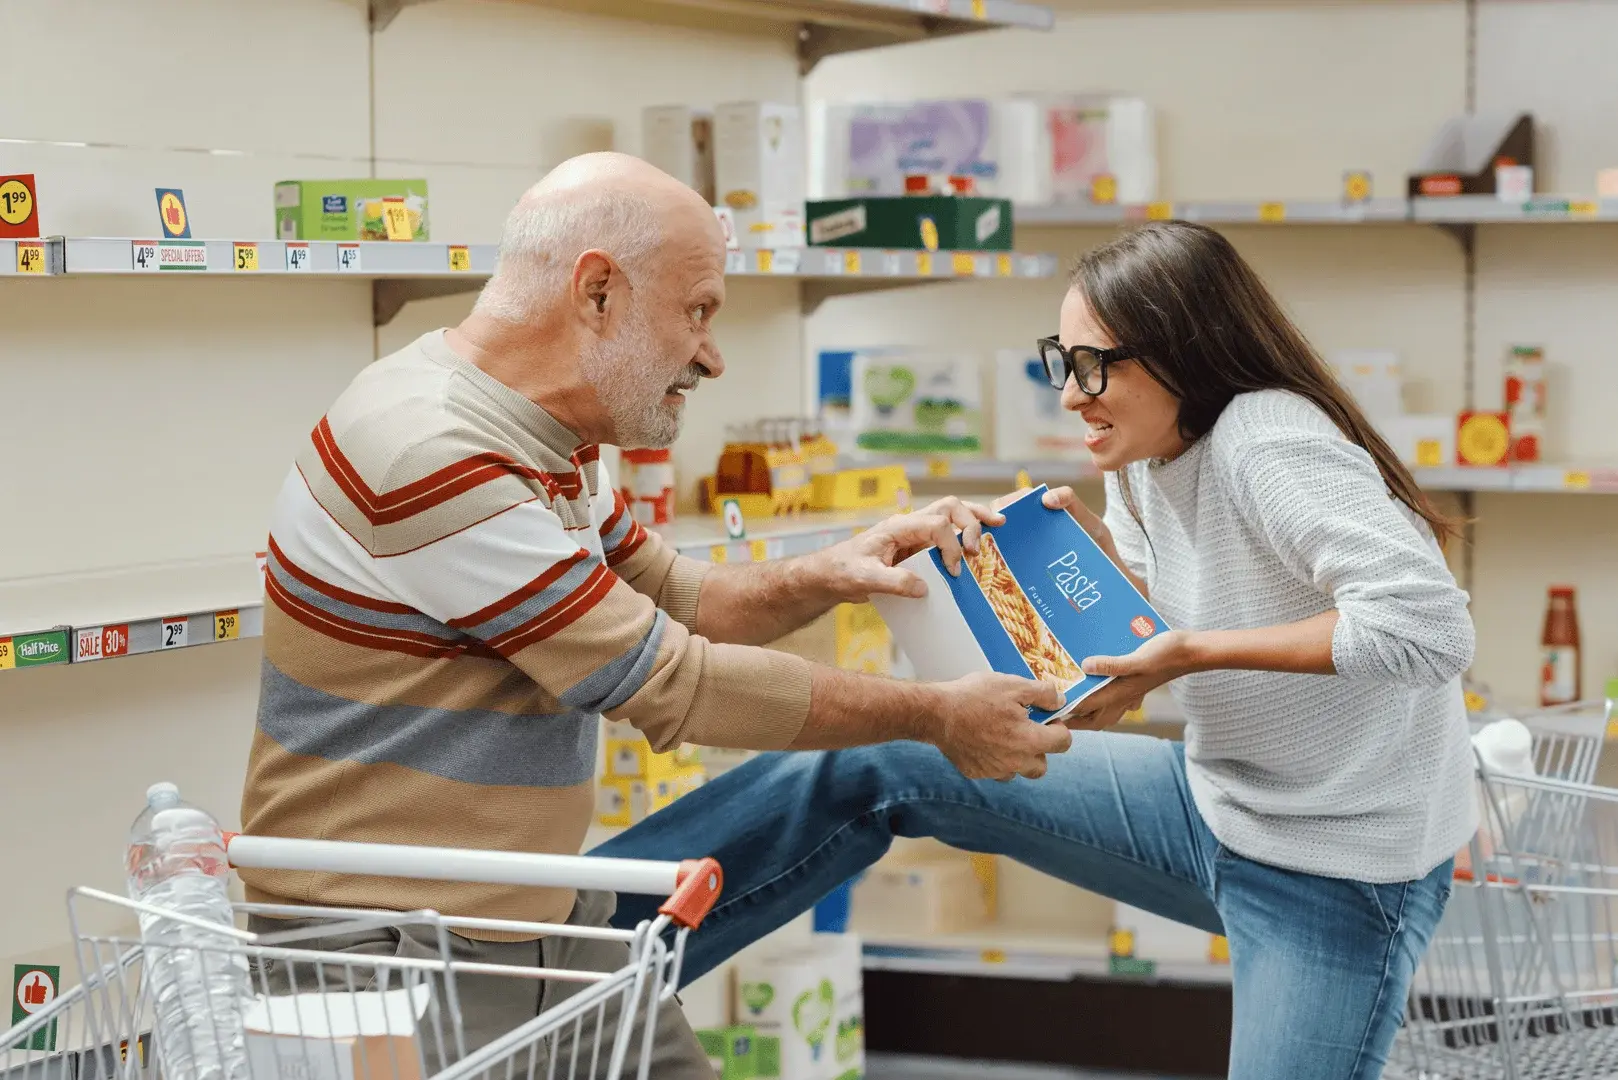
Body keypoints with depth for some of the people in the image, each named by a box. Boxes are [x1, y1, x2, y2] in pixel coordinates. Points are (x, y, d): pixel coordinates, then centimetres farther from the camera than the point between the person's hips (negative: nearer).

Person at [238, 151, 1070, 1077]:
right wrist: (935, 716, -11)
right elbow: (672, 684, -21)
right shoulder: (431, 453, -24)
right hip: (383, 955, -9)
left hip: (546, 920, 9)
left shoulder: (549, 443, 7)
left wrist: (820, 580, 0)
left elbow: (666, 600, 20)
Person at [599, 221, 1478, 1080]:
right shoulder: (1143, 465, 2)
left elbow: (1428, 625, -34)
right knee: (870, 768, 3)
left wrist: (1199, 652, -29)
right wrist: (1078, 533, -2)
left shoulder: (1267, 443, -25)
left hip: (1340, 878, -8)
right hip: (1215, 805, 8)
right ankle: (583, 942, 6)